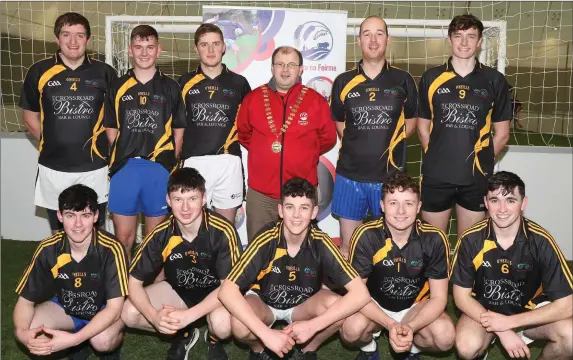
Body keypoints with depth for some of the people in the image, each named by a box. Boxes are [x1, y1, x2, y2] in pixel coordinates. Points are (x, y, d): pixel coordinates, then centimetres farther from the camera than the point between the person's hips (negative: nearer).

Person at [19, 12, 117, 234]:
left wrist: (107, 149, 1)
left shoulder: (105, 73, 0)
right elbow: (30, 117, 9)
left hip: (94, 168, -1)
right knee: (59, 233, 15)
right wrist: (49, 145, 3)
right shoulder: (39, 72, 1)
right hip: (53, 168, 1)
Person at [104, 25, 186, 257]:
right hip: (125, 168, 1)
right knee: (123, 236, 4)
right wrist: (121, 156, 2)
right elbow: (111, 128, 13)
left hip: (160, 168, -1)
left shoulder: (171, 88, 7)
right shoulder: (118, 87, 10)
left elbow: (179, 130, 9)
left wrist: (169, 161, 0)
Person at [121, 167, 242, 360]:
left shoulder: (223, 231, -28)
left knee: (222, 323, -36)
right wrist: (154, 316, -32)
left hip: (216, 292, -3)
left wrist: (189, 315, -35)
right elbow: (134, 281, -13)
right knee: (129, 314, -17)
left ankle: (213, 340, 4)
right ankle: (183, 335, 9)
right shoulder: (161, 235, -19)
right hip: (178, 290, 4)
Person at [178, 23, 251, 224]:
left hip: (228, 161, 0)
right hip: (193, 161, 0)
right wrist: (176, 155, 6)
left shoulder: (238, 83, 7)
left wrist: (238, 138, 3)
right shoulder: (186, 82, 9)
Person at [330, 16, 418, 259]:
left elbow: (411, 121, 14)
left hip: (390, 175, 0)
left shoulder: (403, 80, 2)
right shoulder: (343, 82, 4)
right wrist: (357, 146, 4)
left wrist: (390, 143, 3)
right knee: (347, 247, 8)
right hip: (350, 175, 1)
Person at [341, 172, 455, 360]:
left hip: (415, 307, 1)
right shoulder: (366, 236, -24)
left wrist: (411, 327, -31)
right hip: (375, 306, -1)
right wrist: (390, 325, -32)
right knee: (351, 330, -31)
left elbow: (439, 297, -14)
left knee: (445, 336, -28)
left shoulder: (435, 239, -21)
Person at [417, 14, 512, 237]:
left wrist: (482, 160, 5)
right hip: (436, 176, 0)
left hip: (477, 177, 0)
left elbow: (502, 133, 7)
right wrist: (436, 157, 4)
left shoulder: (494, 80, 2)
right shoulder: (431, 78, 3)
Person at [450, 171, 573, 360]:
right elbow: (461, 296, -10)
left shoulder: (541, 241, -19)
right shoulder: (471, 239, -18)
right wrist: (501, 331, -22)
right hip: (483, 311, 0)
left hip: (529, 311, 1)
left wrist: (508, 322, -24)